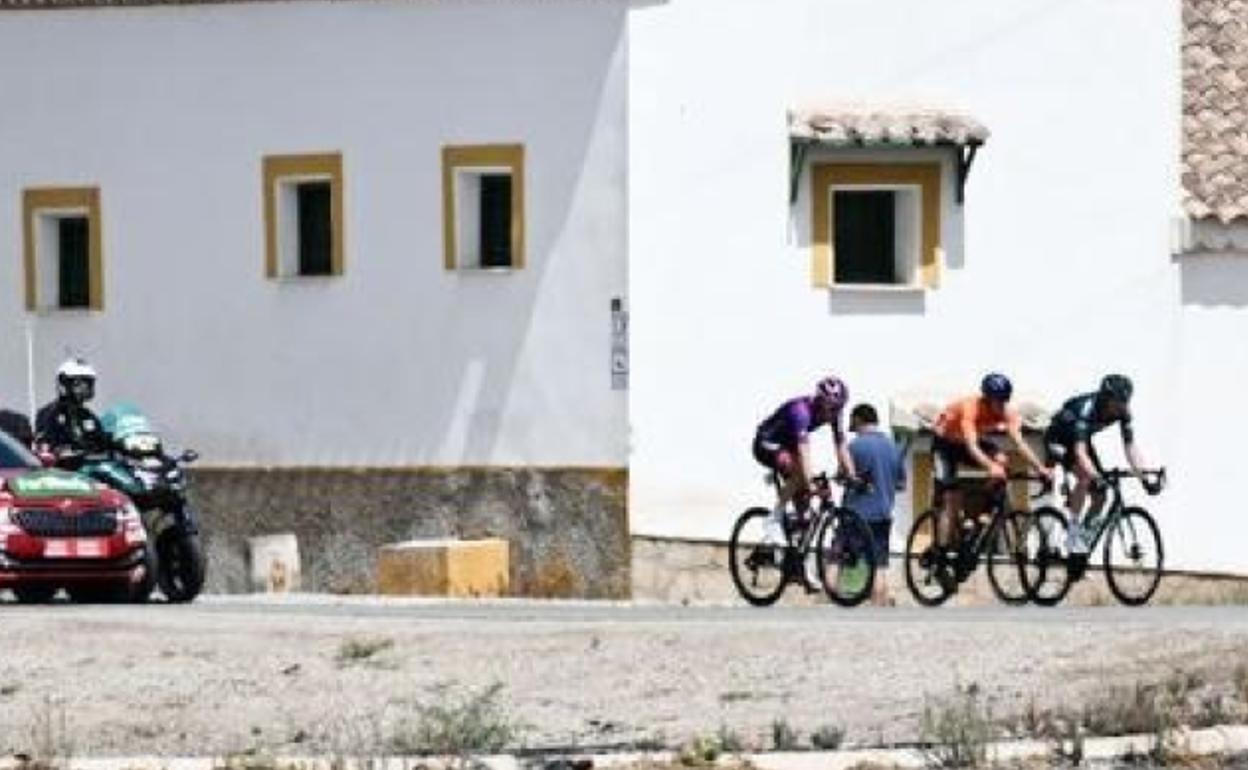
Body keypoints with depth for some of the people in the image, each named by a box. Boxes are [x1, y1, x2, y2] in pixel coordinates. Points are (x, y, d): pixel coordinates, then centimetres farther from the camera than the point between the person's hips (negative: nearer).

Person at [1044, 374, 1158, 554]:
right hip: (1058, 441, -6)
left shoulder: (1122, 412, -21)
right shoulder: (1086, 409, -38)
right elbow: (1080, 451, -47)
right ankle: (1073, 532, -23)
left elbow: (1130, 447, -19)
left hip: (1081, 440, 6)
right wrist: (1096, 477, -60)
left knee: (1100, 497, -6)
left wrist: (1144, 479, -29)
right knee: (1085, 478, -32)